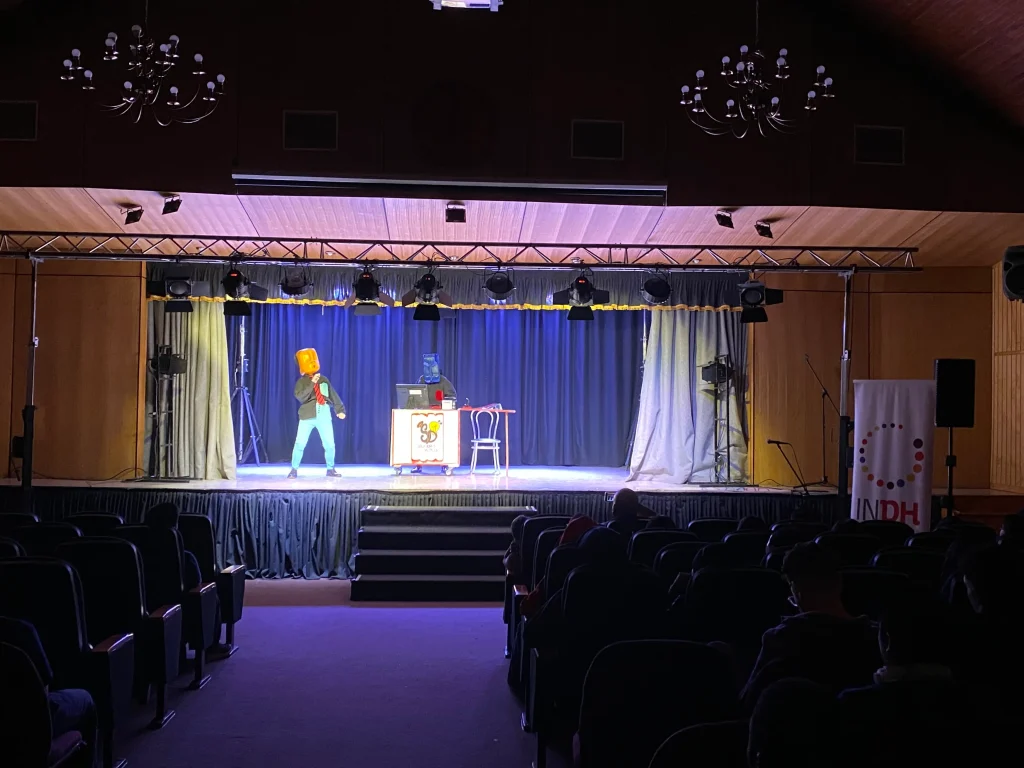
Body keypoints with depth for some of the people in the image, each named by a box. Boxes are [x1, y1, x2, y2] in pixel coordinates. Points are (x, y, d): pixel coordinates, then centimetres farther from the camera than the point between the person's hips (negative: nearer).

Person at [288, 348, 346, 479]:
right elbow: (300, 397, -16)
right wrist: (312, 383, -23)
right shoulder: (301, 382, 2)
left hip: (324, 416, 2)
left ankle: (330, 469, 19)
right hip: (307, 416, -2)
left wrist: (340, 410, 12)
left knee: (329, 444, 3)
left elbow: (333, 395, 16)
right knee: (300, 444, -5)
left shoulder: (324, 380, 12)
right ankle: (294, 470, 7)